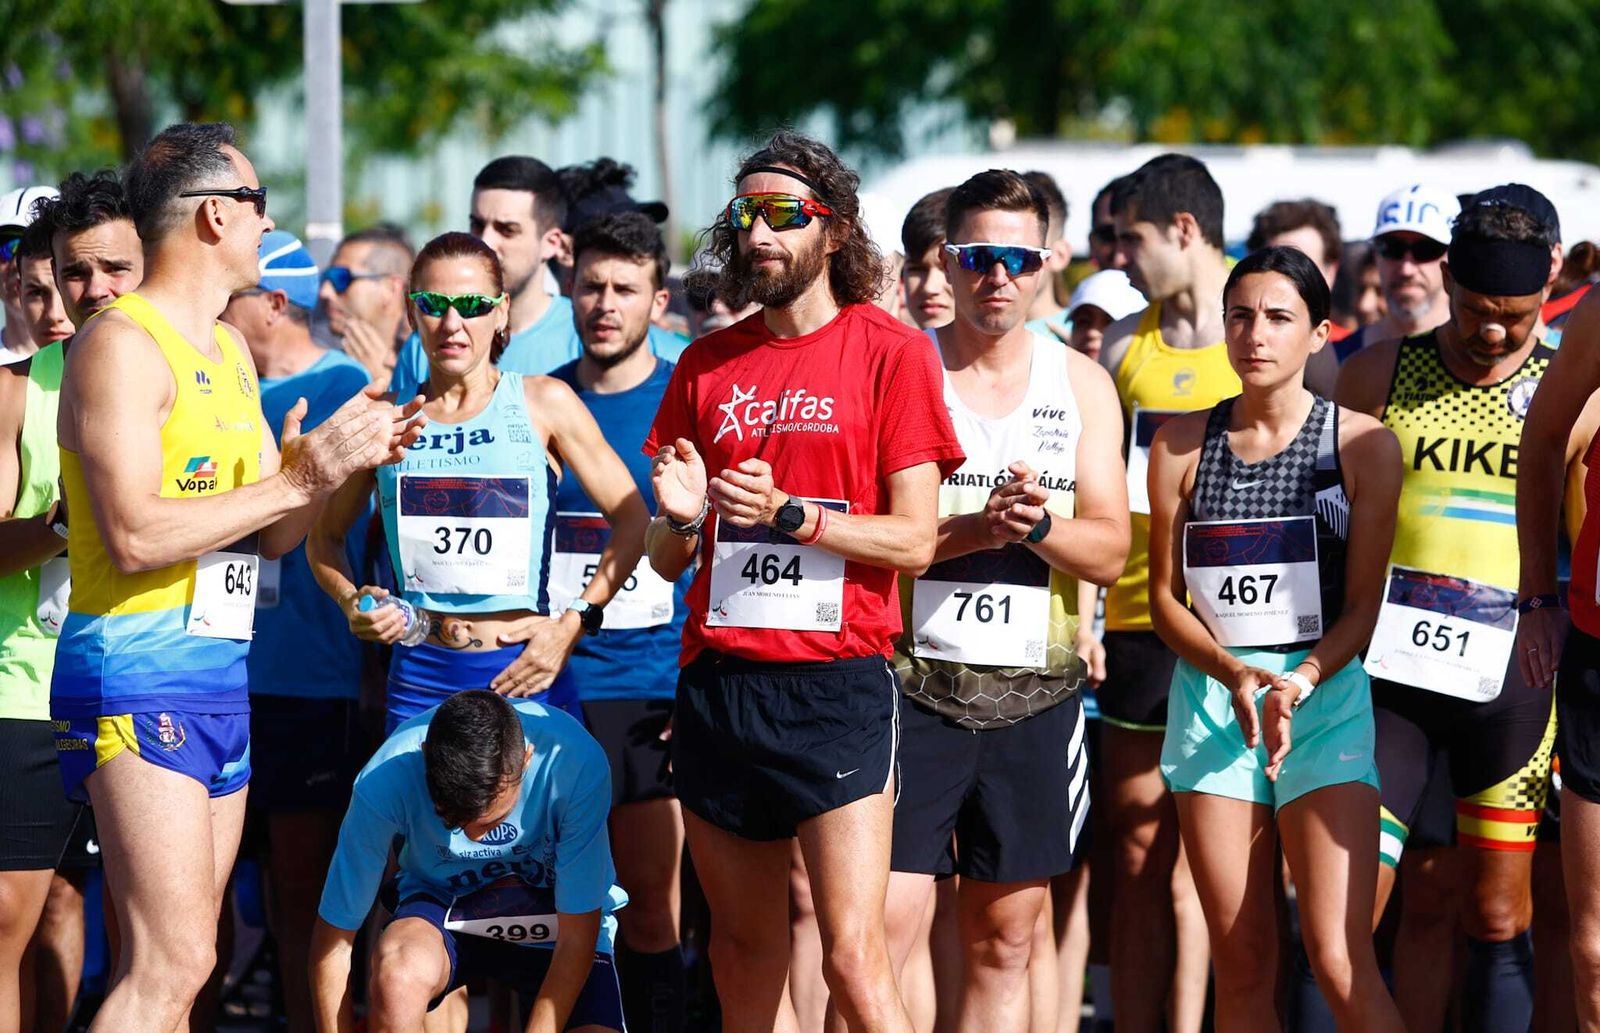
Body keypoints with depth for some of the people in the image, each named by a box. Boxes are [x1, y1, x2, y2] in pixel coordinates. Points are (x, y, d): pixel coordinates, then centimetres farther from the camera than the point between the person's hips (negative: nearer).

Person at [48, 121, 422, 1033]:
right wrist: (300, 476, -16)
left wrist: (340, 462, 2)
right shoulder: (123, 343, -10)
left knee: (179, 959, 7)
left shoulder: (230, 350, 18)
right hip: (136, 664, -10)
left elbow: (267, 535, 21)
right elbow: (134, 536, -20)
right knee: (171, 960, -17)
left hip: (221, 669, 10)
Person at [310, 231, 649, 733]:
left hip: (525, 675, -2)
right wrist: (351, 603, 1)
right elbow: (325, 535, 19)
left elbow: (632, 520, 3)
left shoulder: (545, 404, 1)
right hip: (420, 677, 2)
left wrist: (575, 621, -6)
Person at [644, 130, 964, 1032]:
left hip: (836, 680, -5)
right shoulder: (708, 365, 13)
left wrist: (788, 515, -17)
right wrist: (681, 518, -5)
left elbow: (914, 543, -5)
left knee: (854, 956, -13)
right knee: (746, 954, 7)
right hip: (718, 678, 5)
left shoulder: (891, 351, 0)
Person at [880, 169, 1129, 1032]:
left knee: (1005, 936, 7)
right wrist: (973, 528, -20)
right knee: (887, 921, -12)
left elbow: (1110, 551, 5)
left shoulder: (1081, 385, 9)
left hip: (1035, 692, 3)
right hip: (917, 678, -3)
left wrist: (1039, 525, -15)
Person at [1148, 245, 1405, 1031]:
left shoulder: (1362, 444, 1)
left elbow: (1363, 605, 0)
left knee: (1339, 958, -14)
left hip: (1325, 695, -3)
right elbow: (1166, 596, 8)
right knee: (1241, 964, 2)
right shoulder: (1183, 445, 8)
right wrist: (1236, 676, -10)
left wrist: (1300, 682, -18)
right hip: (1211, 695, 3)